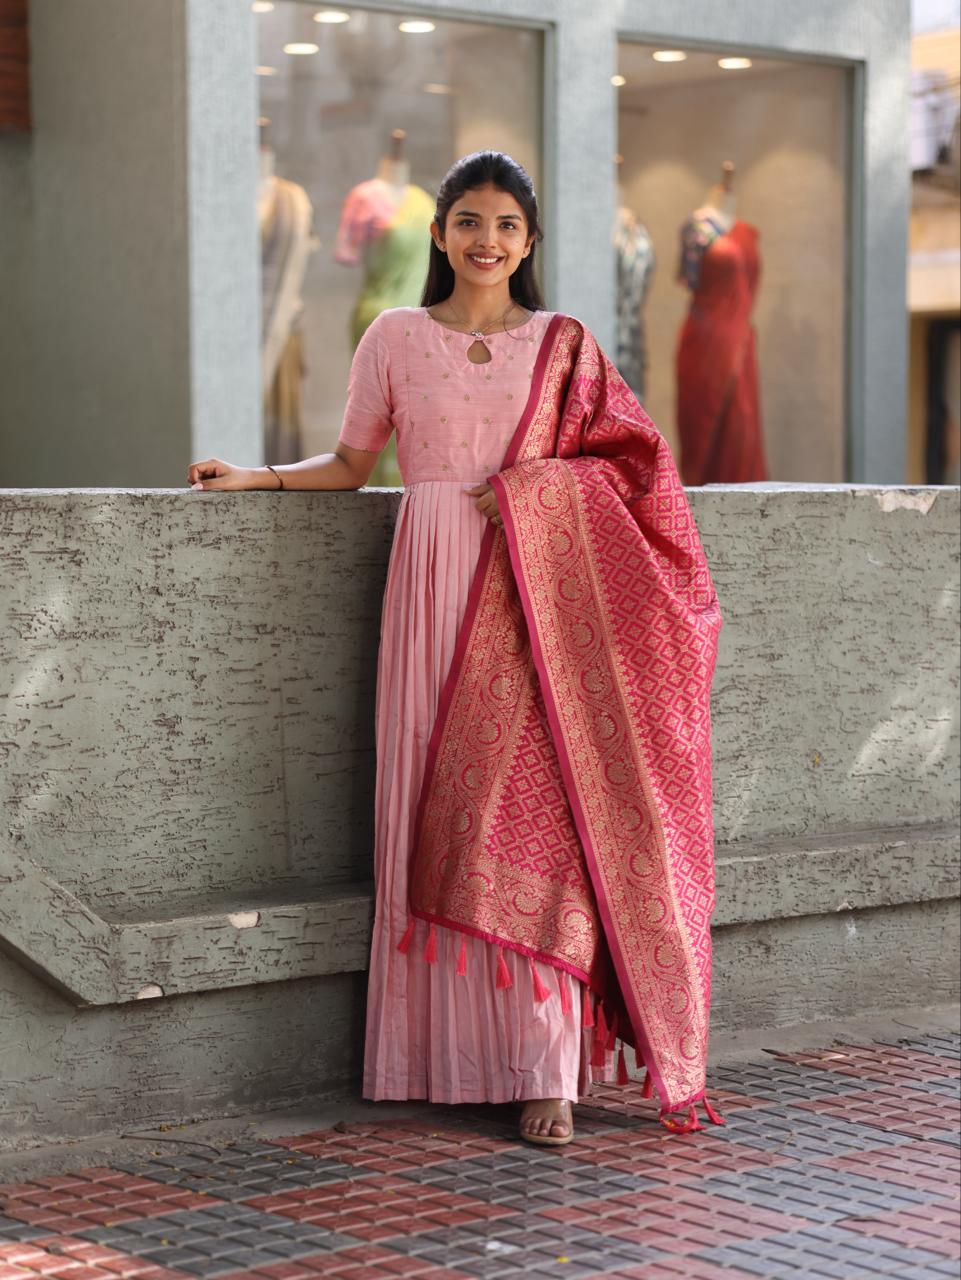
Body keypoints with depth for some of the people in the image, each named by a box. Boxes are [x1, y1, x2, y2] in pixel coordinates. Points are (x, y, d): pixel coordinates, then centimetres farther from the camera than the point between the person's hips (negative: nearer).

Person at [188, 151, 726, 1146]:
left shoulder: (563, 345, 10)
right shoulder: (395, 338, 11)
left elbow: (627, 461, 9)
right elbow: (351, 464, 16)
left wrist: (530, 488, -6)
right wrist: (253, 476, 4)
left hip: (535, 594, -1)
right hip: (433, 587, 1)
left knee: (529, 806, -9)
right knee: (432, 805, -5)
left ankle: (546, 1067, -7)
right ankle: (449, 1051, 3)